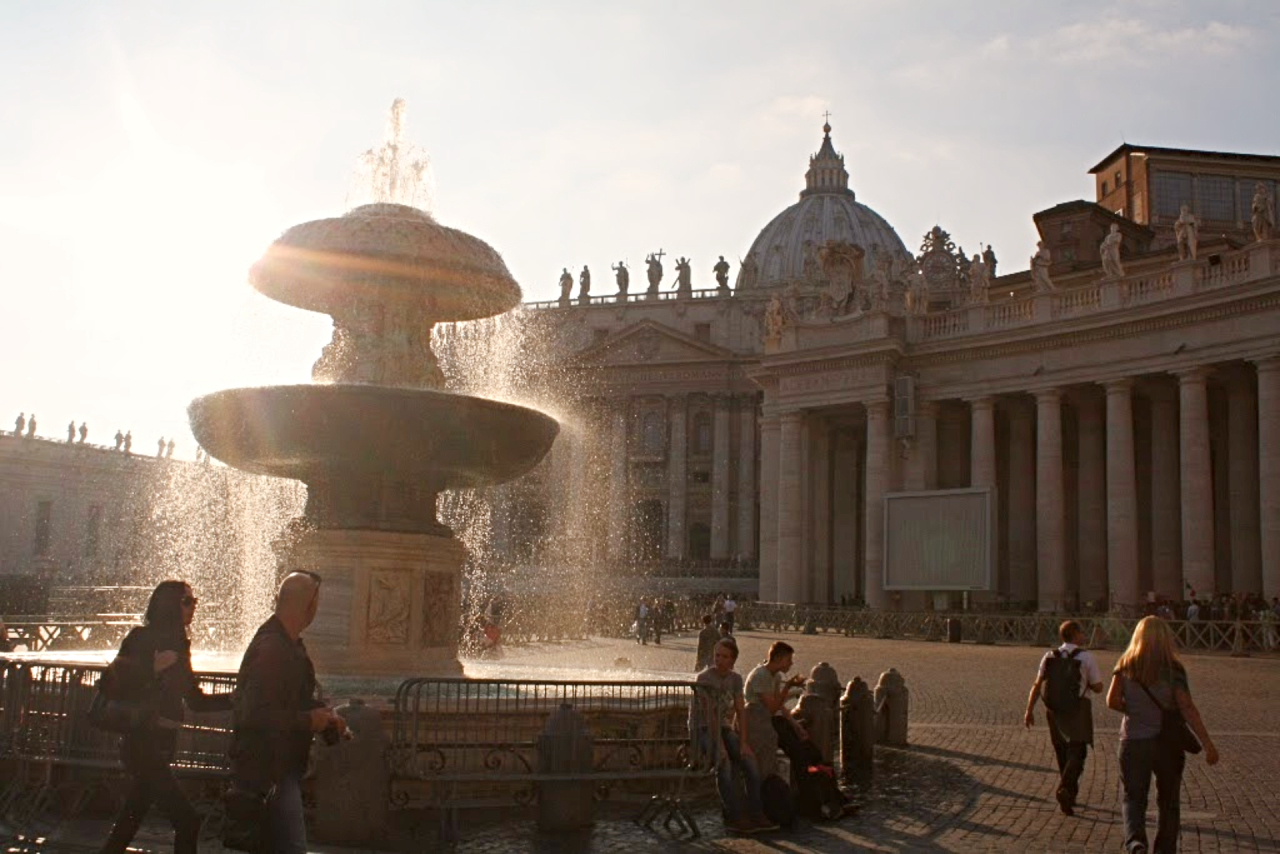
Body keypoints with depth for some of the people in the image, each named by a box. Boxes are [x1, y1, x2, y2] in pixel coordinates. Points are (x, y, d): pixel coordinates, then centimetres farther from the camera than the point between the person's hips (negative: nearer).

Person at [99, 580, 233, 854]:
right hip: (144, 746, -8)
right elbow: (112, 678, -21)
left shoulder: (176, 645, 14)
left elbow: (196, 700, 16)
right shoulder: (143, 640, -11)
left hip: (160, 747, 8)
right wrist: (153, 669, -25)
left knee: (127, 826, 13)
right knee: (187, 822, -7)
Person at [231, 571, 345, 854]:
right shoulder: (270, 649, -22)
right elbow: (255, 714, -30)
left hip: (286, 765, 10)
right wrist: (308, 721, -20)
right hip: (267, 770, -10)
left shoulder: (291, 645, 11)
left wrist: (323, 715, 7)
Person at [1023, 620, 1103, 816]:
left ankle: (1069, 794, 26)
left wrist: (1029, 710, 3)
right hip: (1078, 712, -4)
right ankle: (1065, 789, -25)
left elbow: (1037, 685, 1)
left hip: (1055, 711, 4)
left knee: (1062, 753, 17)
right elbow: (1098, 688, -3)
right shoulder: (1086, 657, -7)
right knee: (1077, 753, -4)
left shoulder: (1050, 657, 4)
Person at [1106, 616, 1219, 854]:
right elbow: (1187, 708, -14)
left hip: (1133, 741, 0)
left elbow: (1112, 701, -10)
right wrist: (1207, 744, -14)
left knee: (1132, 797, 7)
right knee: (1168, 801, 17)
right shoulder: (1173, 669, -8)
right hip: (1168, 743, 0)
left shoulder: (1126, 666, -4)